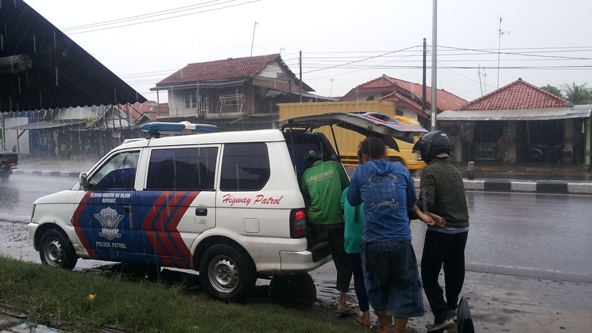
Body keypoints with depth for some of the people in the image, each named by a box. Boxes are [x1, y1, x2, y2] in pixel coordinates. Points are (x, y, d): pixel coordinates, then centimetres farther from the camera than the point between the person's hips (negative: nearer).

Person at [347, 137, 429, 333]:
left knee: (377, 286, 22)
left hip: (373, 242, 0)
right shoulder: (401, 170, 8)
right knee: (404, 288, 16)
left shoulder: (360, 172, 4)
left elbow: (353, 201, 17)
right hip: (400, 241, 0)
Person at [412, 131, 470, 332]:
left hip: (440, 231, -8)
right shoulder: (454, 171, 12)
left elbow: (425, 203, -21)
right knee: (454, 272, 18)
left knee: (429, 274, 1)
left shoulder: (430, 171, -12)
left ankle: (442, 315, -3)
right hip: (461, 229, 8)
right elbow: (458, 201, 14)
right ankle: (451, 310, 30)